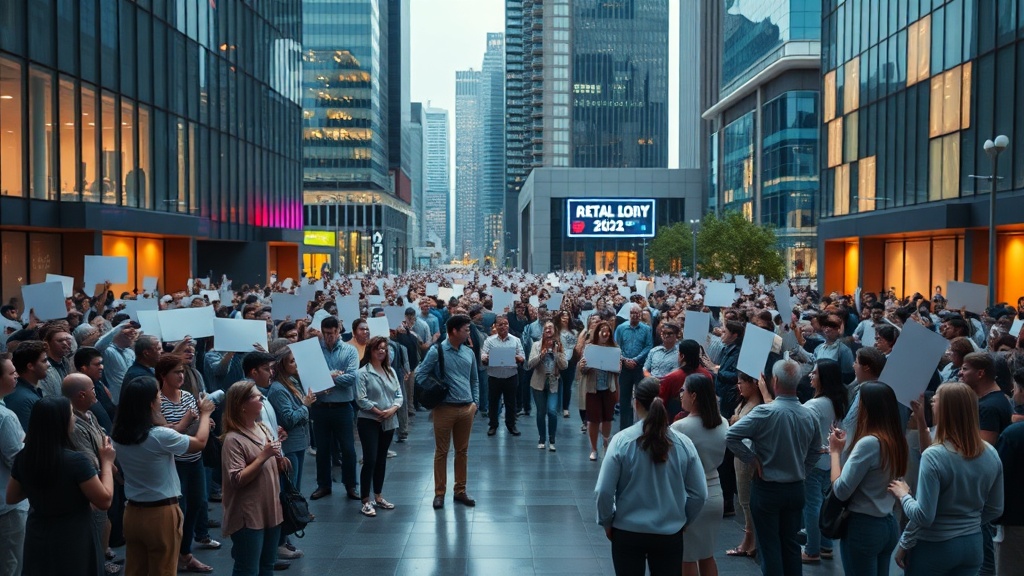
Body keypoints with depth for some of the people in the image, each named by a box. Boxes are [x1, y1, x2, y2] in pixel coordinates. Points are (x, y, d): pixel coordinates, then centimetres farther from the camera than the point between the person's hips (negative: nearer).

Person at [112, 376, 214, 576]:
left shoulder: (119, 435, -3)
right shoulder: (160, 436, -23)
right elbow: (200, 442, -7)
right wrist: (205, 414, 9)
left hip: (133, 512, 6)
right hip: (161, 513, -6)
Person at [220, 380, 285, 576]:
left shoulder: (264, 429, 6)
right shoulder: (233, 439, -17)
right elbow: (237, 480, -22)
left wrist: (278, 458, -2)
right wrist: (263, 455, -23)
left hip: (270, 510, 8)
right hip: (248, 516, -8)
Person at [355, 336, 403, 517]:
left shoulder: (391, 371, 10)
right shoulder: (363, 372, -8)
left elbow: (399, 395, 7)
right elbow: (361, 399, -15)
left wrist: (392, 409, -11)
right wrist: (379, 412, -17)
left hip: (389, 422, 6)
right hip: (369, 421, -6)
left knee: (381, 460, 13)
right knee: (370, 460, -9)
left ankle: (378, 497, 23)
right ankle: (366, 501, -1)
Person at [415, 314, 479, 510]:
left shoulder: (469, 353, 7)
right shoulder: (437, 351, -8)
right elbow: (420, 374, -5)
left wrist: (475, 402, 9)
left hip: (467, 409, 5)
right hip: (445, 408, -4)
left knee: (462, 451, 12)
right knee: (441, 451, 4)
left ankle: (460, 490, 22)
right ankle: (439, 493, 12)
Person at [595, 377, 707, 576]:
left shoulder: (622, 441, -15)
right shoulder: (683, 443, -10)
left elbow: (604, 491, -14)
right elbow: (699, 494, -3)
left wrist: (607, 522, 5)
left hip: (628, 532, -1)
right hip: (670, 534, 1)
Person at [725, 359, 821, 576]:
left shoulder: (765, 412, -20)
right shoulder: (809, 416, -4)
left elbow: (731, 436, -22)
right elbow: (816, 451, 11)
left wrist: (753, 459, -12)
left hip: (766, 487, -5)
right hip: (796, 488, 5)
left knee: (770, 546, 6)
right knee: (790, 543, 17)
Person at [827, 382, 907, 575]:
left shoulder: (868, 443, -22)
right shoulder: (895, 440, 4)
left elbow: (841, 490, -20)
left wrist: (835, 451, -9)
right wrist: (845, 449, 6)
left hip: (863, 527, -8)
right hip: (887, 524, 8)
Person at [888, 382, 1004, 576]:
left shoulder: (934, 456, -22)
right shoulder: (991, 454, -3)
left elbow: (923, 516, -22)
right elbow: (995, 510, 8)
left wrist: (903, 495, -5)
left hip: (934, 547, -5)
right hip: (973, 545, 6)